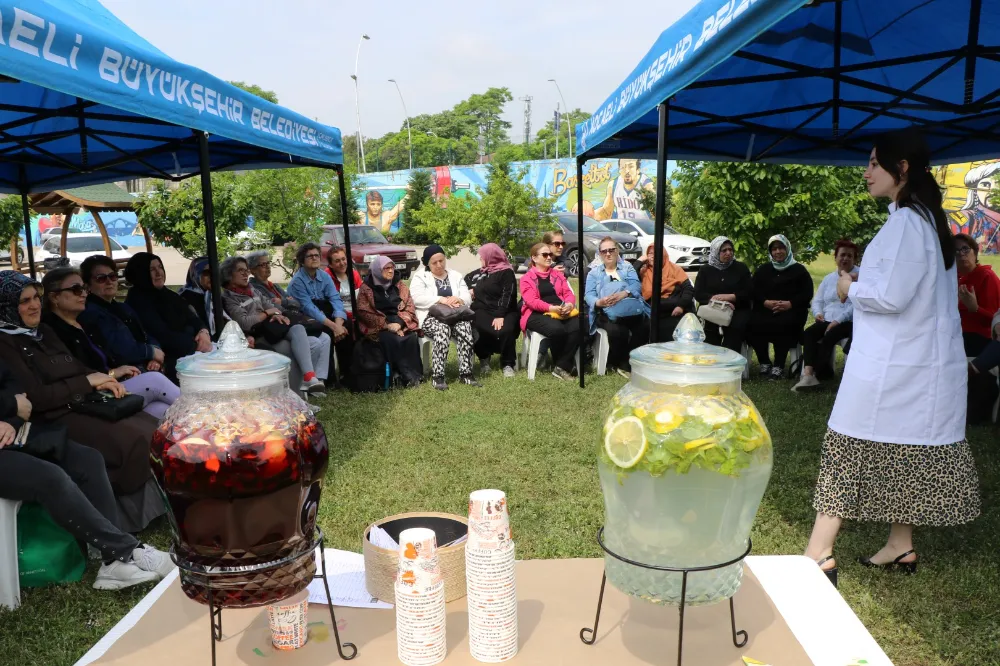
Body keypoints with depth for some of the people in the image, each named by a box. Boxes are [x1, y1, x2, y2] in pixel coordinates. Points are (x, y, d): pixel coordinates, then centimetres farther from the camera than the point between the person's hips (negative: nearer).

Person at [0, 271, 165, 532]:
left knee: (153, 429, -11)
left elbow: (76, 368, 21)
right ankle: (137, 515, -6)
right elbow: (35, 398, -17)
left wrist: (102, 379, -1)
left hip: (84, 404, 8)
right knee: (135, 440, -25)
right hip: (53, 421, -8)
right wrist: (87, 382, -11)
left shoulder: (44, 331, 16)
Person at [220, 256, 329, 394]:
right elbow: (244, 323, -16)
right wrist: (268, 313, -3)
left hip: (276, 331, 8)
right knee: (297, 330, -34)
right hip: (260, 336, -8)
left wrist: (277, 314, -7)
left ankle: (317, 379, -17)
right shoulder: (228, 298, -3)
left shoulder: (252, 290, 21)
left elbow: (270, 306, 17)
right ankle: (309, 378, -39)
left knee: (324, 339, -6)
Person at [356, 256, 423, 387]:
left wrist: (399, 323, -13)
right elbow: (365, 313, -5)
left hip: (400, 324, 3)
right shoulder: (366, 288, 2)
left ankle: (415, 374, -23)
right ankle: (408, 376, -30)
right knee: (392, 340, -33)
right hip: (379, 327, -3)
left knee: (412, 338, -28)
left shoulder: (400, 285, 12)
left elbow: (410, 307, 7)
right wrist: (387, 325, -15)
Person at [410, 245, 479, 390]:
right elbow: (417, 298, -10)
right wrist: (441, 299, -21)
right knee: (442, 329, -37)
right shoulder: (420, 277, 9)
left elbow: (467, 298, 9)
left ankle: (466, 373, -28)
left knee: (465, 326, -30)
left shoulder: (456, 276, 20)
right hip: (430, 317, -3)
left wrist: (458, 299, -17)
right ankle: (437, 376, -34)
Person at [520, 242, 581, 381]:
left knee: (577, 327, -28)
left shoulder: (558, 275, 23)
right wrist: (551, 308, -22)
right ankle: (563, 365, -12)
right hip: (537, 314, -4)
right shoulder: (527, 278, 6)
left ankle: (562, 368, -24)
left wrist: (569, 304, -12)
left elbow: (568, 293, 13)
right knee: (557, 329, -36)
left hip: (562, 312, 5)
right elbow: (532, 301, -8)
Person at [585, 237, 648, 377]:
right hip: (607, 313, -1)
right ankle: (617, 363, -11)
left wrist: (623, 294, -19)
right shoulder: (594, 272, 23)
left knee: (646, 327, -31)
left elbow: (636, 285, 4)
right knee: (617, 331, -36)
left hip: (633, 309, 2)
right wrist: (598, 302, -18)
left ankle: (625, 363, -15)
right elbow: (589, 294, 7)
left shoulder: (627, 267, 24)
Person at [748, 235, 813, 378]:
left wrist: (790, 304, -14)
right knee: (754, 323, -31)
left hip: (791, 310, -2)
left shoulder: (799, 270, 13)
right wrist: (765, 302, -11)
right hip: (766, 309, 3)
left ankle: (779, 366, -29)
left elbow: (807, 294, 4)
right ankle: (764, 363, -17)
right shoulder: (763, 270, 22)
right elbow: (754, 292, 11)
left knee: (782, 324, -37)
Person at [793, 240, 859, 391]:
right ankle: (808, 374, -34)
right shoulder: (829, 278, 20)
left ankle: (815, 373, -22)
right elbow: (817, 300, 20)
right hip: (828, 321, 6)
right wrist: (818, 313, -4)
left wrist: (838, 320, -21)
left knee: (828, 337, -32)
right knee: (808, 333, -22)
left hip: (850, 322, -5)